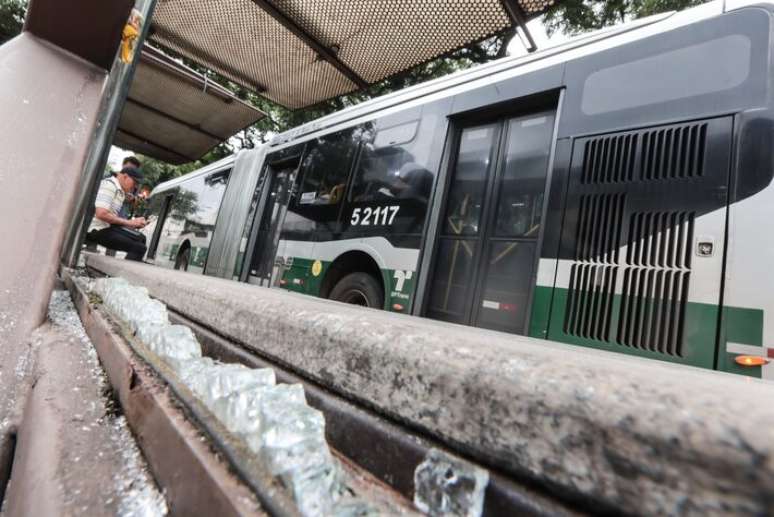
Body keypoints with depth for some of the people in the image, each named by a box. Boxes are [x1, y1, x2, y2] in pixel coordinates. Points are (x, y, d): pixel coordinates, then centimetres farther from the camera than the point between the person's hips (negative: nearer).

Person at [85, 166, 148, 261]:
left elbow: (113, 216, 11)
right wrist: (129, 222, -18)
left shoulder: (120, 191, 14)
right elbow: (101, 214, -25)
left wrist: (134, 223, -3)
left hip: (107, 226, 10)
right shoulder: (109, 185, -14)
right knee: (139, 248, -17)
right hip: (97, 229, -10)